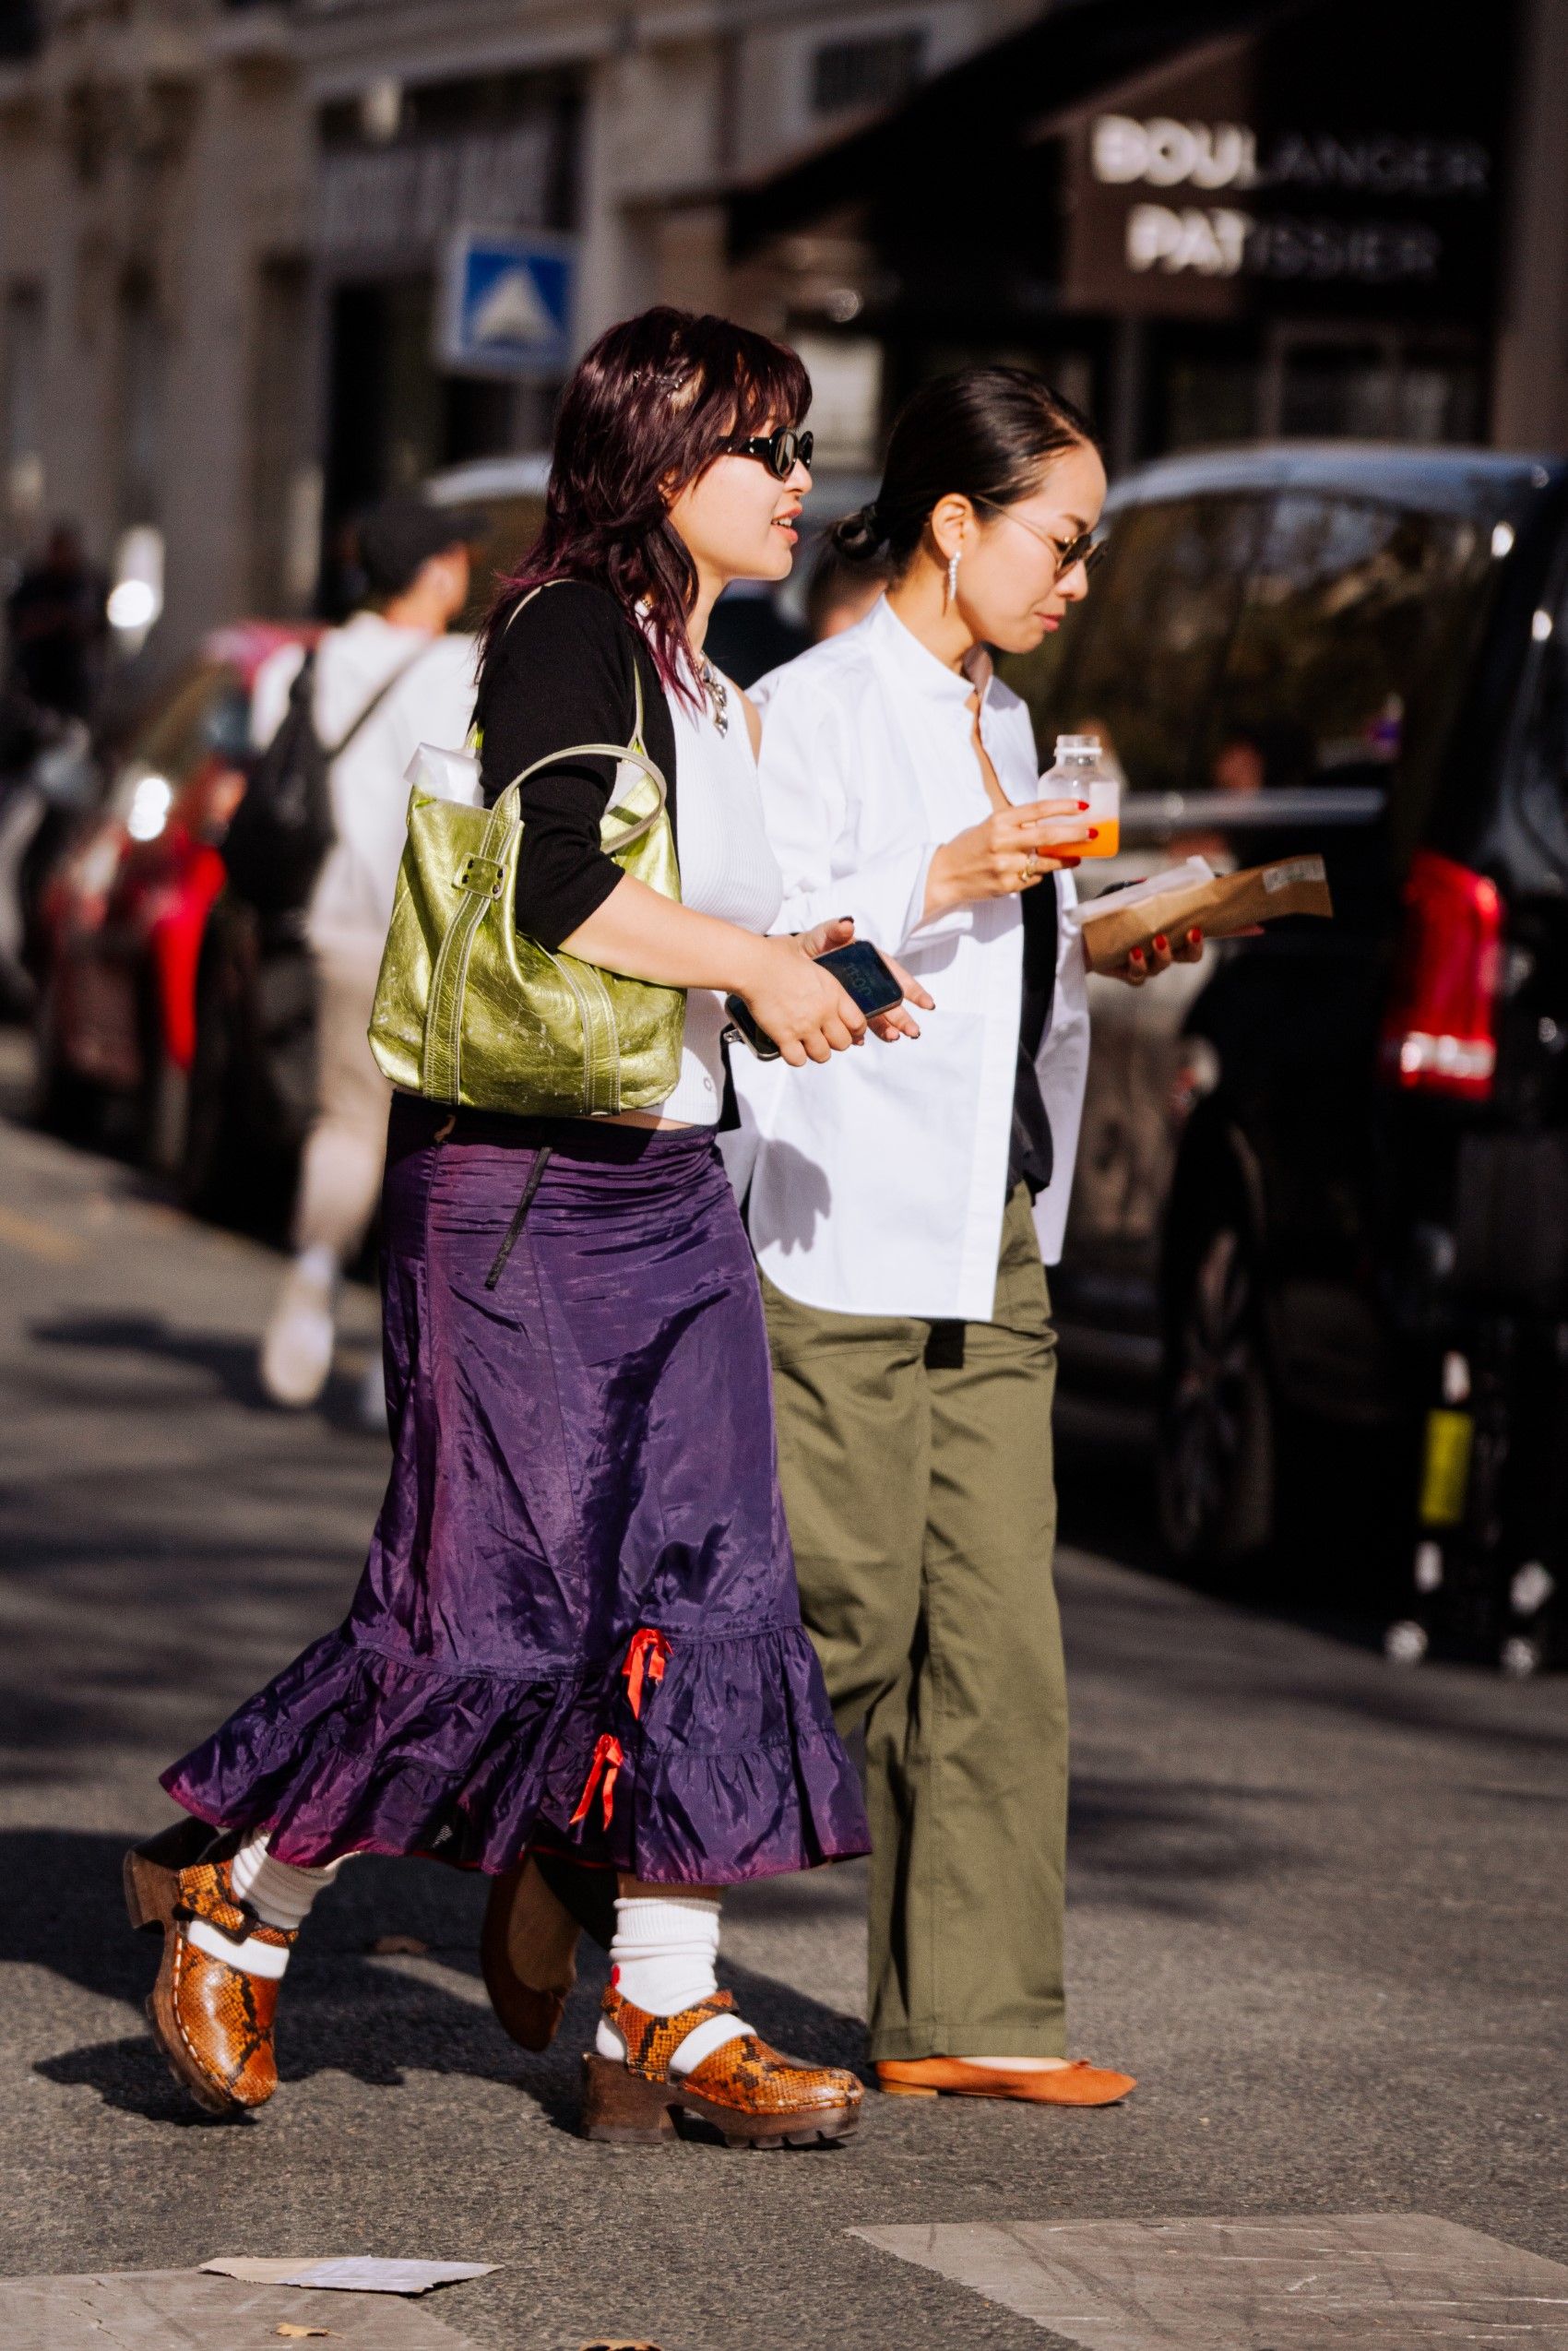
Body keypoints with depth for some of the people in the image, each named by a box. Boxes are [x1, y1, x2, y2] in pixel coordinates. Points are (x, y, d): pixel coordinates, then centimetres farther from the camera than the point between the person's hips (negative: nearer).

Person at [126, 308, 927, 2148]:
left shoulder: (712, 690, 18)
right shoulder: (570, 633, -11)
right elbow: (546, 883, -24)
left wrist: (793, 978, 7)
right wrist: (753, 961, -17)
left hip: (671, 1184, 9)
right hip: (523, 1185, -9)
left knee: (705, 1592, 2)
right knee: (492, 1602, -8)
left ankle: (665, 2009, 6)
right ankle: (240, 1892, 11)